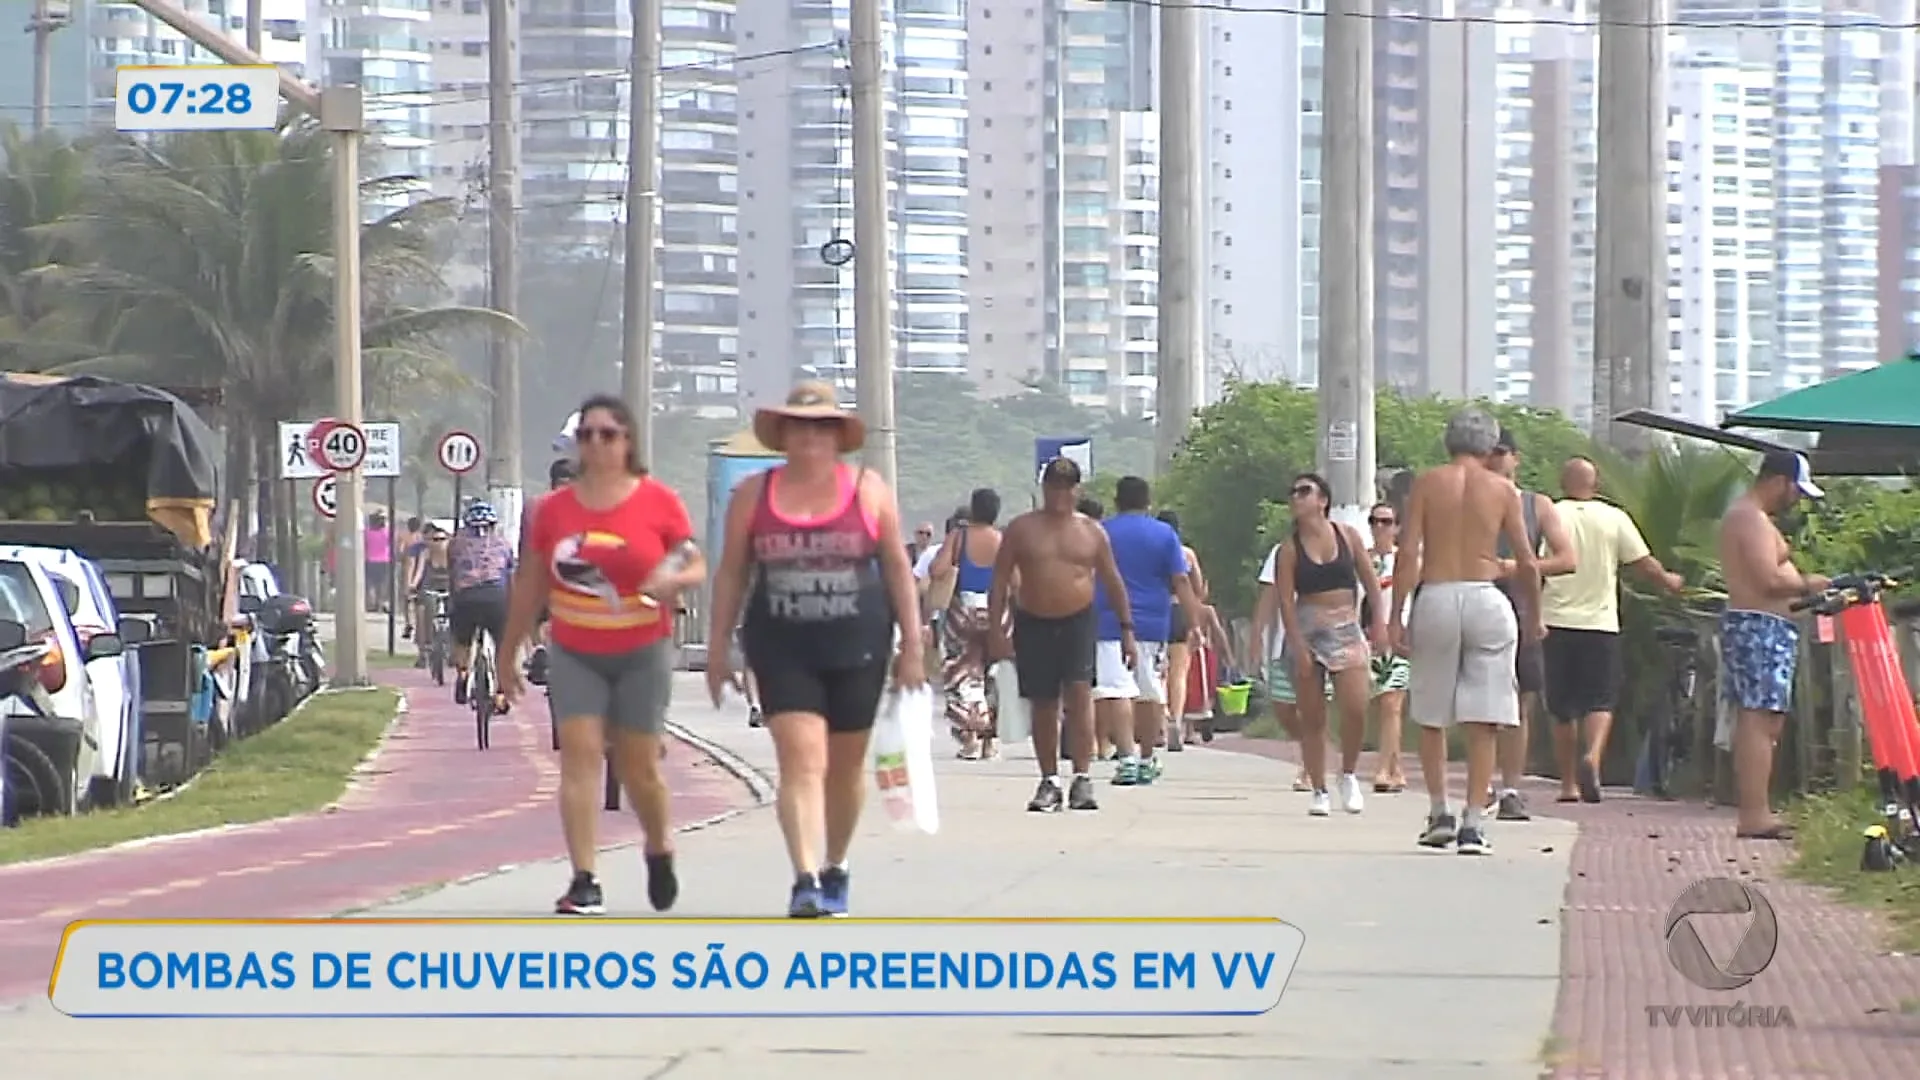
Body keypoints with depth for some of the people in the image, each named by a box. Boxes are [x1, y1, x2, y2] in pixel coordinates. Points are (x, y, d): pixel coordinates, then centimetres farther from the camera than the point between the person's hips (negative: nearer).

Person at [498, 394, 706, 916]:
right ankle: (584, 881, -12)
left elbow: (696, 568, 1)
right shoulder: (552, 510, 4)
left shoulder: (659, 502, -3)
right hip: (574, 654, 1)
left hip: (641, 654, -1)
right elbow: (530, 587, 12)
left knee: (639, 765, 5)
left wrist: (674, 580, -22)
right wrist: (509, 652, 16)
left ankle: (659, 849, 34)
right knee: (580, 756, -10)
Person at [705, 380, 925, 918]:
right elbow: (731, 574, 8)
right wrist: (718, 648, 5)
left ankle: (835, 867, 31)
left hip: (857, 648, 1)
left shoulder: (869, 491, 3)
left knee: (846, 764, 12)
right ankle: (806, 879, -21)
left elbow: (898, 569, 5)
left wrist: (912, 644, 1)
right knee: (802, 760, -14)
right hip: (782, 651, -1)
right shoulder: (753, 495, 4)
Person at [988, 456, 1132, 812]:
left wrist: (1126, 630, 10)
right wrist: (996, 629, -5)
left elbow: (1113, 582, 13)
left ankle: (1082, 778, -17)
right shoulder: (1021, 529, 5)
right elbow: (1000, 581, 4)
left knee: (1079, 694, -15)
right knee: (1042, 705, 6)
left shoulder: (1091, 531, 8)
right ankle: (1049, 781, 16)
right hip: (1033, 623, 1)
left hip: (1079, 622, -1)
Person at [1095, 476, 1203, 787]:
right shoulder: (1164, 534, 4)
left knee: (1115, 692, -9)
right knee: (1151, 694, 14)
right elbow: (1181, 582, -2)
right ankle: (1147, 761, 22)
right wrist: (1195, 624, -1)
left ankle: (1127, 758, -23)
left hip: (1109, 624, -2)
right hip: (1153, 625, 2)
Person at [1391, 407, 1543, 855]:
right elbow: (1527, 562, 4)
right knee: (1482, 721, 2)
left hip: (1436, 599, 0)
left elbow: (1408, 554, -4)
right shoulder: (1502, 489, 4)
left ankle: (1439, 812, 12)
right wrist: (1535, 616, 18)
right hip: (1485, 598, 0)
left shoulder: (1427, 483, 3)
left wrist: (1396, 616, -2)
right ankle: (1472, 822, -3)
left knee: (1430, 716, 15)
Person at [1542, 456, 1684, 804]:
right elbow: (1645, 564, 3)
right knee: (1599, 702, 1)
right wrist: (1669, 581, 23)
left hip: (1559, 622, 0)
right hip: (1601, 624, 0)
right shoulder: (1614, 519, 1)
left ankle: (1569, 784, 14)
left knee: (1563, 709, 10)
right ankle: (1592, 759, -26)